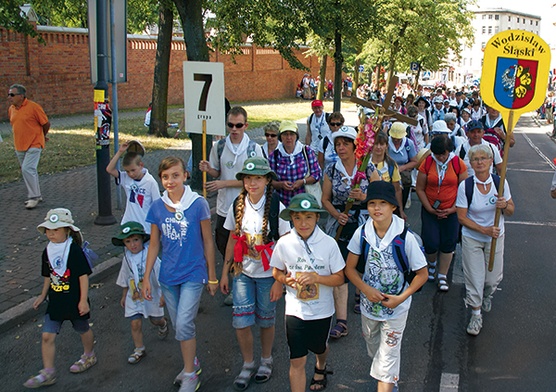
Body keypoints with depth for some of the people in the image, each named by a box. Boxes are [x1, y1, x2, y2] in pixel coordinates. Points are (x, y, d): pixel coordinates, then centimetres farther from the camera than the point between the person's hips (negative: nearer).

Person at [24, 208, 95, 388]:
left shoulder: (74, 250, -18)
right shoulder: (48, 251, 1)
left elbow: (83, 275, -17)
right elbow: (48, 276, 14)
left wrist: (83, 300, -17)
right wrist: (43, 295, 17)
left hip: (75, 301, -5)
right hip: (56, 301, 5)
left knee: (83, 329, 18)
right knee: (47, 336, -2)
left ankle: (89, 356, 43)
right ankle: (48, 373, 7)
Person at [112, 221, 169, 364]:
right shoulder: (127, 258, -6)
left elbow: (160, 276, -14)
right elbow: (125, 279, 9)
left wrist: (163, 295, -12)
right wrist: (124, 296, 16)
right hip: (134, 297, 2)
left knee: (155, 320, 18)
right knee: (135, 323, -2)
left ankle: (163, 323, 53)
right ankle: (139, 349, 16)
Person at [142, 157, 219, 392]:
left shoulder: (198, 204, -11)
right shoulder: (157, 207, -1)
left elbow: (207, 242, -4)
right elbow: (154, 244, 7)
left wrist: (212, 276, 0)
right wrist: (146, 277, 6)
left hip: (193, 273, -4)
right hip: (168, 275, 4)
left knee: (184, 324, -10)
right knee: (177, 325, 14)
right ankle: (191, 363, 36)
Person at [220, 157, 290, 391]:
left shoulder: (276, 208, -13)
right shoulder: (237, 206, -2)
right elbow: (232, 241, 7)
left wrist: (280, 281, -13)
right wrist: (224, 273, 8)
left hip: (267, 275, -3)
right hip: (242, 273, 3)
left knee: (265, 320, 11)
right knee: (240, 323, 0)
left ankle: (266, 361, 37)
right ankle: (248, 365, 24)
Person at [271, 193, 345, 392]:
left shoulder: (329, 243, -16)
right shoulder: (284, 243, -12)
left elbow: (340, 278, -11)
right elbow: (277, 271, 3)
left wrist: (316, 278, -27)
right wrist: (285, 279, -19)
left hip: (322, 310, 1)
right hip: (295, 310, -1)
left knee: (320, 347, 27)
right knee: (297, 361, -1)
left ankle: (320, 368, 61)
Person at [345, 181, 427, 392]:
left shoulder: (405, 237, -22)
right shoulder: (362, 233, -13)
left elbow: (422, 274, -11)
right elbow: (350, 268, -3)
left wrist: (401, 298, -19)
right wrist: (366, 290, -17)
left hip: (395, 307, -4)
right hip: (368, 303, 4)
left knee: (388, 356, 0)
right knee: (373, 348, 25)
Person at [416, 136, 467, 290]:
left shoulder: (458, 163, -6)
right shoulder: (427, 163, -6)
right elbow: (420, 189, -2)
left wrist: (453, 209, -10)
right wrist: (430, 209, -8)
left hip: (451, 212, 0)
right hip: (430, 211, 0)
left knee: (448, 244, 5)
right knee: (431, 243, -2)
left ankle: (442, 276, 22)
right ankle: (432, 264, 33)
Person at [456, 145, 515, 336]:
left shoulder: (500, 182, -9)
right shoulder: (465, 186, -14)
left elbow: (511, 211, 1)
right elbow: (462, 218, -11)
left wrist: (505, 205, -23)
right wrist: (484, 230, -21)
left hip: (495, 237, 2)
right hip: (472, 239, -2)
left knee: (493, 278, 11)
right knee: (474, 278, 2)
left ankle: (487, 295, 47)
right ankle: (476, 315, 24)